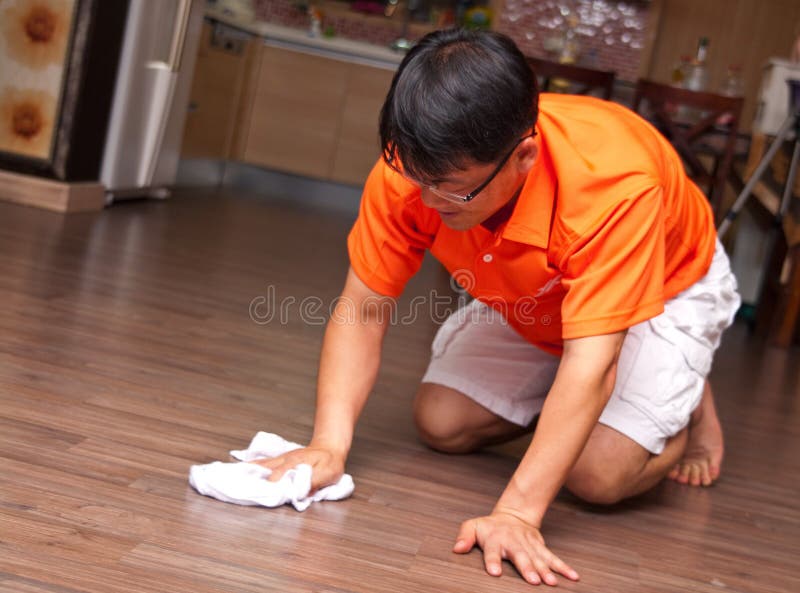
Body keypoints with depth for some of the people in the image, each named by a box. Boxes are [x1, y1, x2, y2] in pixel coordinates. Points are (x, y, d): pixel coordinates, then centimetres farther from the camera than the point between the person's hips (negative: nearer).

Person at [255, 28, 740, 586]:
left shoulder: (612, 185, -44)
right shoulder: (409, 168, -31)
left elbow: (589, 366, -46)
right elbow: (362, 309, -24)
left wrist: (516, 513, -51)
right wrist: (329, 445, -36)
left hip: (664, 285, -4)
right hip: (529, 299, 5)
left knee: (599, 475, -21)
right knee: (441, 424, -8)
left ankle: (688, 402, 11)